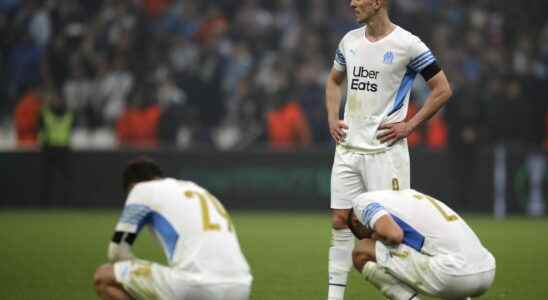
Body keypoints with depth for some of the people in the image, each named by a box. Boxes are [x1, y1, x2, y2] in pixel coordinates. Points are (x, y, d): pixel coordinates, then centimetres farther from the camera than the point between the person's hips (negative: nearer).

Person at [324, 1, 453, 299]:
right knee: (340, 221, 4)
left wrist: (409, 126, -9)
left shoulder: (407, 44, -10)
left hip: (385, 149, -6)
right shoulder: (349, 40, 9)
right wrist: (332, 118, 11)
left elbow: (442, 90, -5)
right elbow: (334, 81, 26)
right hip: (348, 147, 6)